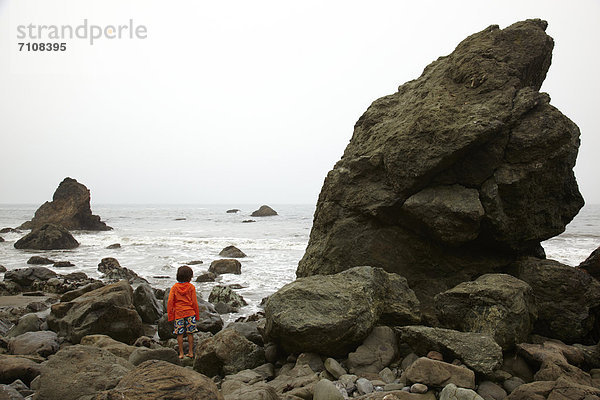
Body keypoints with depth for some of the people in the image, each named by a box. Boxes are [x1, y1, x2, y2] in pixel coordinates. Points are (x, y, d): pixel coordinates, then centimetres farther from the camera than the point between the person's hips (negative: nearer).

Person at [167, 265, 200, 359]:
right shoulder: (191, 287, -3)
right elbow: (194, 302, -1)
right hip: (190, 313, 0)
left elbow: (170, 302, -3)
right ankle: (191, 352, 10)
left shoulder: (174, 287, 0)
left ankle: (181, 353, 7)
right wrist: (197, 315, 8)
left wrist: (170, 316, 3)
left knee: (180, 334, 5)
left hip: (178, 313, 1)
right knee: (190, 333, 6)